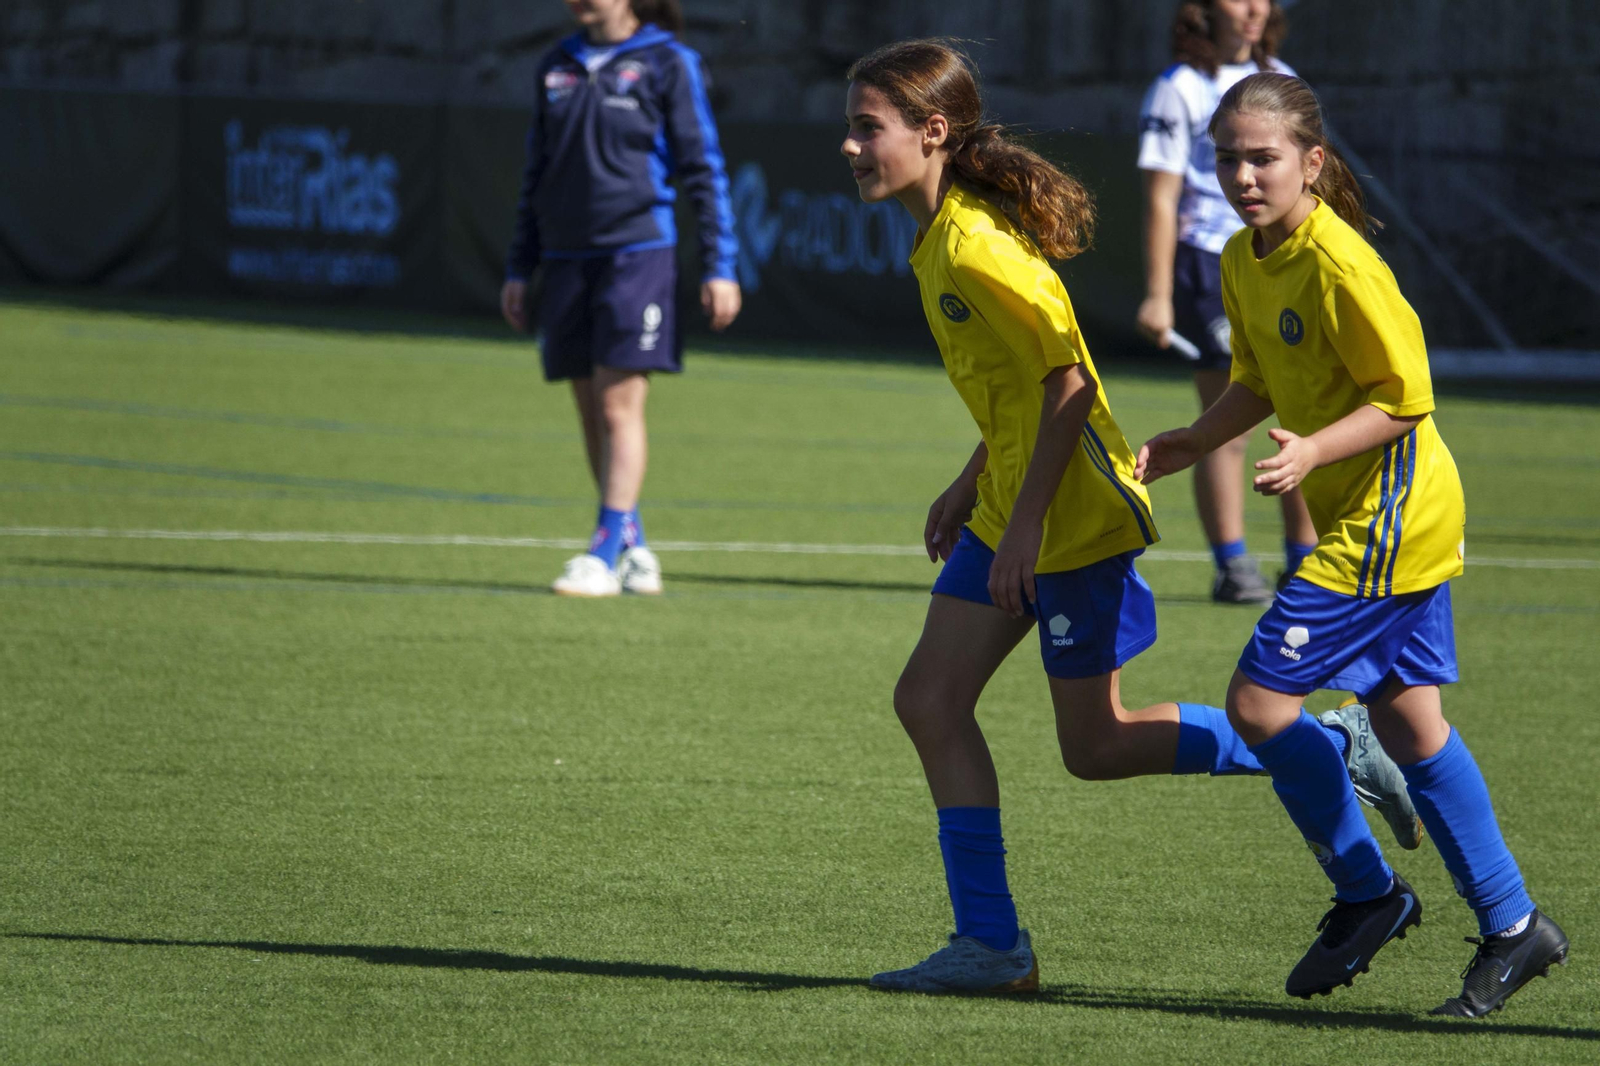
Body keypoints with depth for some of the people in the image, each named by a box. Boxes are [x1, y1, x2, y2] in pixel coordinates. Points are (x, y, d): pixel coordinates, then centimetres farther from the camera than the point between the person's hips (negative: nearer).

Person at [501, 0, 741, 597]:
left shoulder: (667, 63, -2)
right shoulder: (558, 67, 13)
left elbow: (704, 168, -2)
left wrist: (719, 267, -6)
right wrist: (519, 268, 17)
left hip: (637, 251, -5)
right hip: (567, 257, 6)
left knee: (619, 407, -11)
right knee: (592, 415, 6)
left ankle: (605, 555, -11)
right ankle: (635, 550, 15)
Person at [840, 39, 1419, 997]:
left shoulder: (976, 249, -22)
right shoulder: (942, 236, 8)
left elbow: (1066, 379, -24)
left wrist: (1024, 526, -23)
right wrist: (971, 487, 20)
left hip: (1074, 519, -10)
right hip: (1013, 507, 10)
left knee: (1096, 747, 0)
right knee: (931, 702, 4)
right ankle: (990, 944, 7)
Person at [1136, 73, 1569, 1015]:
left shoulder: (1340, 266, -22)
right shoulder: (1243, 262, 6)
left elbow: (1406, 396, -18)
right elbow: (1262, 385, 19)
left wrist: (1313, 452, -28)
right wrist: (1188, 444, 5)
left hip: (1383, 519, -10)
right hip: (1402, 517, 10)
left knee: (1261, 700, -9)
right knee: (1407, 719, 13)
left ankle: (1367, 893, 7)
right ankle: (1514, 926, 20)